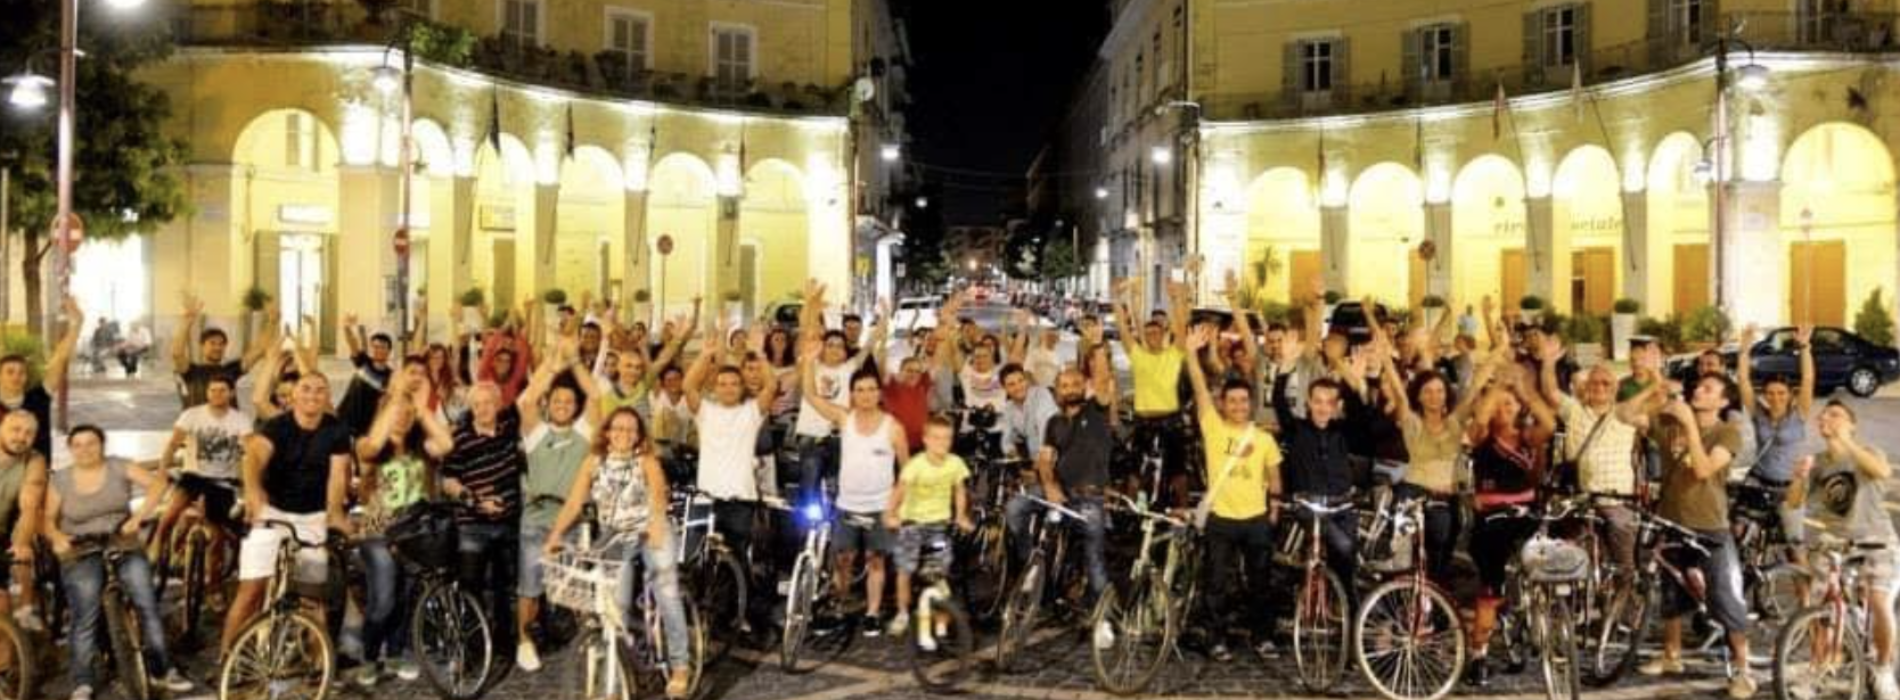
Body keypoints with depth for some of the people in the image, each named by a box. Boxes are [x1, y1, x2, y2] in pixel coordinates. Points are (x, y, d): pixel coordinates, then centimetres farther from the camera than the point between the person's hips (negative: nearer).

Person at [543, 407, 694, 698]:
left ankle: (680, 664, -5)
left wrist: (657, 523, -42)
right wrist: (555, 535, -20)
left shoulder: (647, 461, -6)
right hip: (616, 539, 2)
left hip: (650, 533, -2)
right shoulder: (594, 461, -1)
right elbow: (574, 502, -7)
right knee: (617, 603, -1)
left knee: (666, 592, -15)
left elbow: (658, 493, -23)